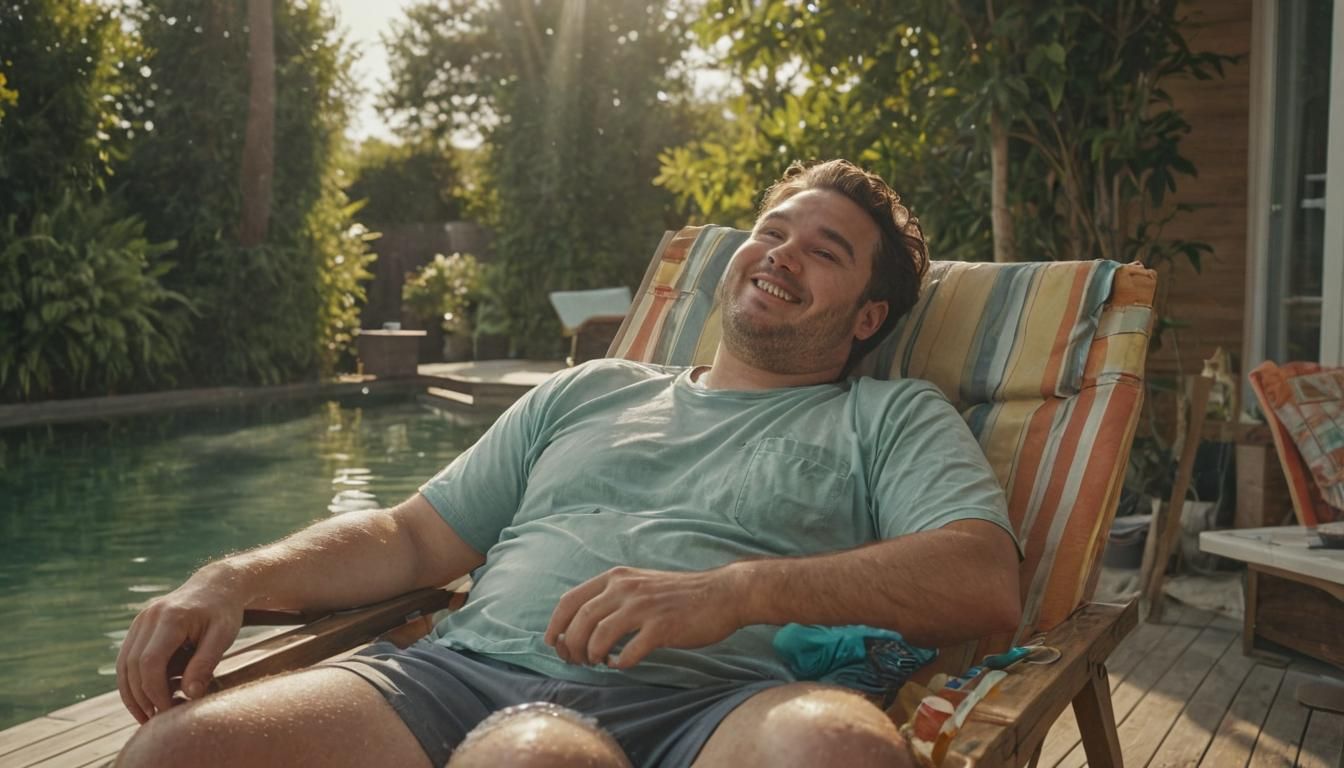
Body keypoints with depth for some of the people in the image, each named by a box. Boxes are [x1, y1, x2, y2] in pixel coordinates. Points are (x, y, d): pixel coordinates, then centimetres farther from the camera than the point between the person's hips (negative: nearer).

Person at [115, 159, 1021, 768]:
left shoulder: (893, 418, 18)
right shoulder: (593, 390, 29)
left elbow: (987, 581, -2)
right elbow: (414, 538, 26)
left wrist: (737, 590, -15)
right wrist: (241, 577, 7)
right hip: (463, 667, 3)